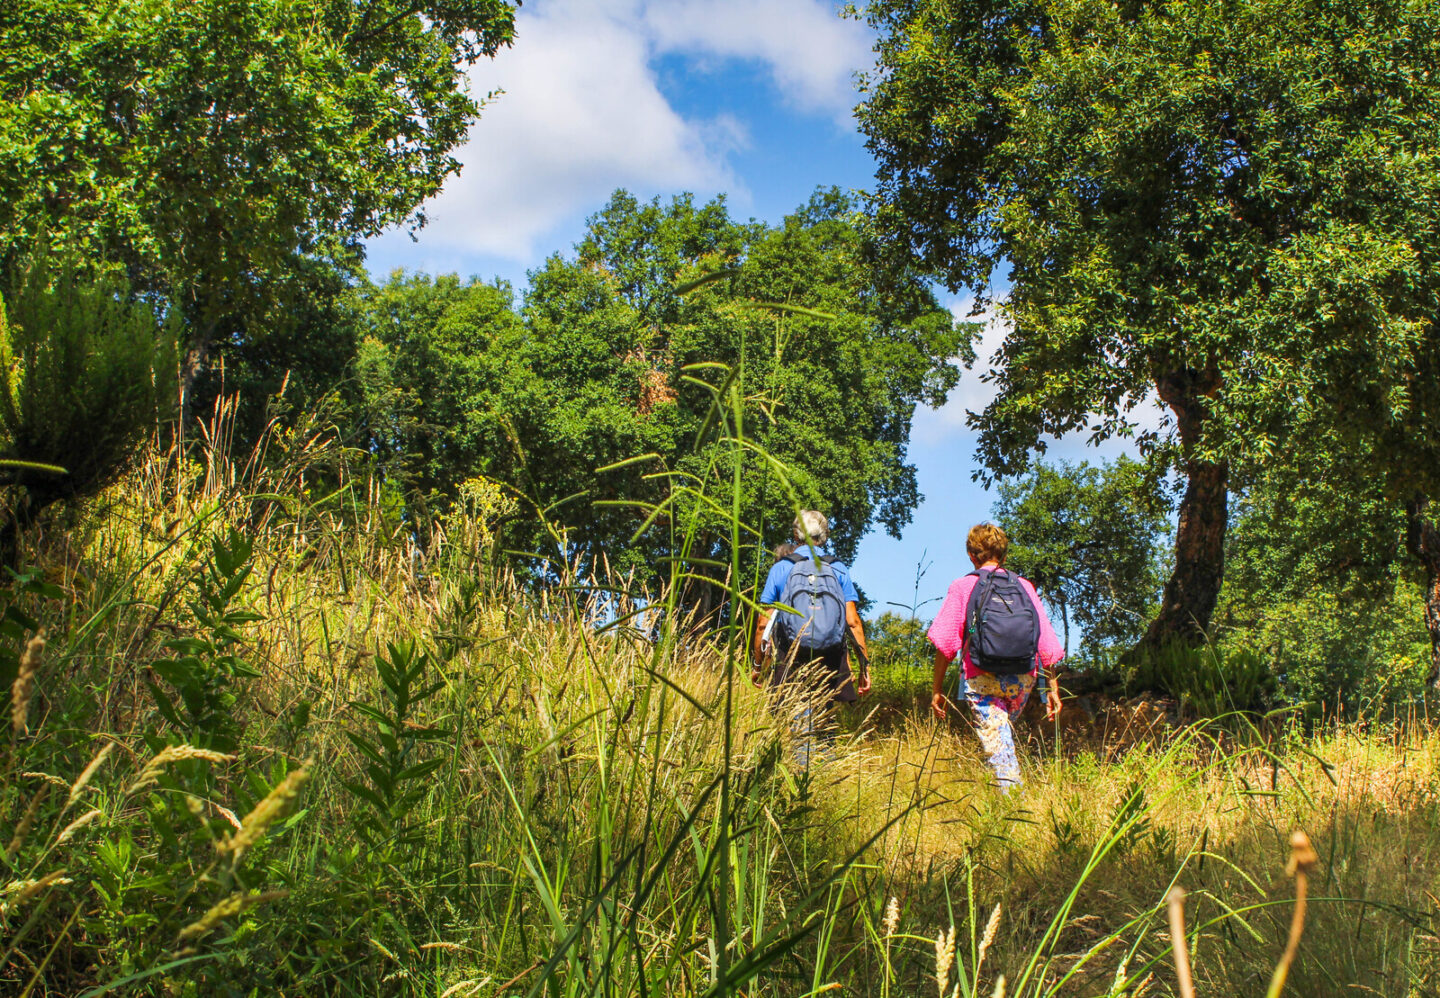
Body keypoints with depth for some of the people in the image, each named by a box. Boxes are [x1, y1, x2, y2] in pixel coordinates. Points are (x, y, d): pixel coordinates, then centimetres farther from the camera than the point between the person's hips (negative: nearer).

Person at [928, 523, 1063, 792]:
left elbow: (945, 643, -3)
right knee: (1006, 731, 24)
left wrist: (937, 690, 1)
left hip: (983, 679, -3)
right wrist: (1052, 688, 10)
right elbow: (1047, 642, 5)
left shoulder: (963, 586, 2)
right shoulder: (1024, 586, 9)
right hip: (1024, 679, 3)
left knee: (998, 746, -4)